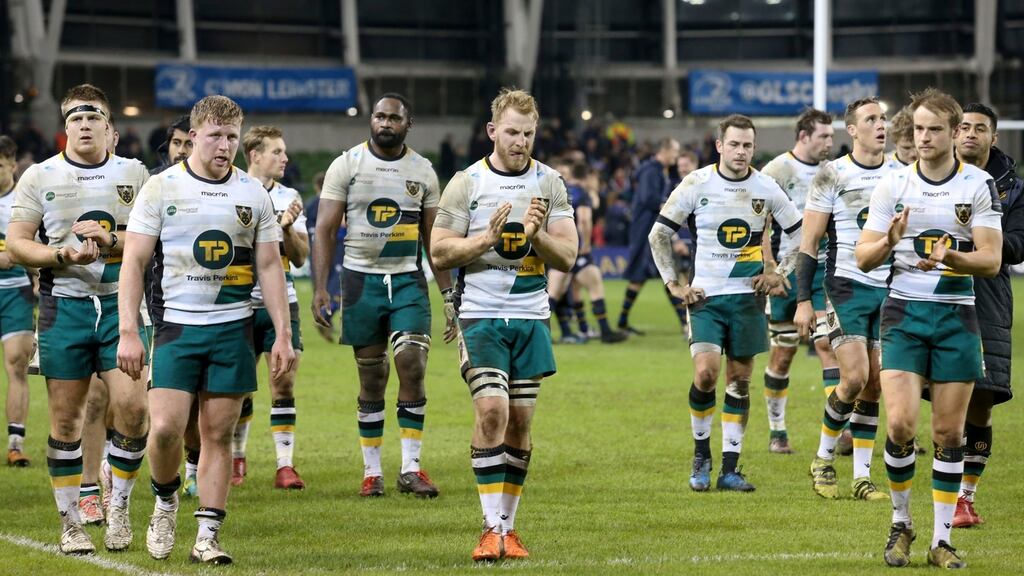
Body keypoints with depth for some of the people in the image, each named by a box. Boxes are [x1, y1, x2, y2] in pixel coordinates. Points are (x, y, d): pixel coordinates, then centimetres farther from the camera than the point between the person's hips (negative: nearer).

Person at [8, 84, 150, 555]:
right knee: (65, 418, 1)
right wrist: (63, 255, -14)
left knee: (131, 404, -11)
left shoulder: (134, 173, 7)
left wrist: (111, 242, -14)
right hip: (63, 306, 0)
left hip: (120, 303, 0)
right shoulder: (39, 177, 5)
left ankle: (118, 507, 8)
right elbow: (16, 243, 2)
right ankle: (71, 523, 11)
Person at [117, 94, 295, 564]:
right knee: (165, 428, -13)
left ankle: (207, 537, 6)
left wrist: (282, 335, 4)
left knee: (218, 433, 1)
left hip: (233, 327, 2)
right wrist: (128, 332, -8)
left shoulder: (253, 193, 8)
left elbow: (269, 267, 11)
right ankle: (165, 499, 16)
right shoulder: (161, 188, 0)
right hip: (176, 326, -2)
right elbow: (134, 262, -1)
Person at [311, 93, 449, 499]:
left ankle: (411, 468, -7)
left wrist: (448, 292, 8)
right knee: (372, 378, 2)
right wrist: (320, 289, -10)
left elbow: (433, 237, 12)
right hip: (361, 279, -1)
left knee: (412, 366, -12)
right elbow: (325, 230, -2)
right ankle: (372, 471, 11)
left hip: (408, 281, 1)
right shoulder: (347, 165, -1)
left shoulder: (423, 171, 6)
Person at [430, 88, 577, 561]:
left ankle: (507, 526, 15)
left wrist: (535, 235, -15)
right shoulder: (466, 183, 0)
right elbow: (440, 253, -3)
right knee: (492, 409, -17)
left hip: (531, 317, 3)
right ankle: (491, 527, -14)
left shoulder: (549, 183, 7)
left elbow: (567, 256, 3)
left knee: (520, 420, 4)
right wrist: (488, 238, -16)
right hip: (480, 315, -3)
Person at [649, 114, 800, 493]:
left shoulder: (766, 188, 1)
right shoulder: (696, 184, -5)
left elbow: (801, 234, 13)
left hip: (748, 296, 2)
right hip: (706, 295, -2)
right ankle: (701, 454, 4)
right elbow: (659, 234, 3)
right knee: (706, 372, -17)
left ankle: (729, 469, 10)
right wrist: (674, 283, -1)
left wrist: (779, 275, 5)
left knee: (739, 381, 4)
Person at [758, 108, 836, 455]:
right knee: (783, 353, 4)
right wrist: (769, 269, -17)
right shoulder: (776, 170, -7)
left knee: (828, 343, -9)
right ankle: (777, 432, 16)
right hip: (786, 271, -4)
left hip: (822, 269, 4)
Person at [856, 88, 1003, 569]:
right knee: (900, 422, -12)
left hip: (956, 315, 0)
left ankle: (941, 539, 9)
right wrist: (889, 241, -19)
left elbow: (991, 260, -4)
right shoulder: (892, 184, 3)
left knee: (949, 431, 1)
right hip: (904, 312, 0)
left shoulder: (979, 185, 0)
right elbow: (863, 258, 3)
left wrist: (949, 257, -23)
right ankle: (901, 523, 8)